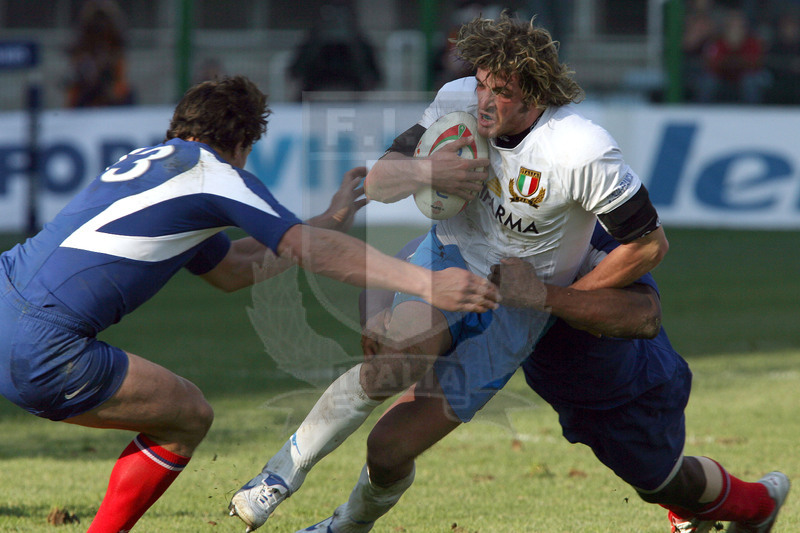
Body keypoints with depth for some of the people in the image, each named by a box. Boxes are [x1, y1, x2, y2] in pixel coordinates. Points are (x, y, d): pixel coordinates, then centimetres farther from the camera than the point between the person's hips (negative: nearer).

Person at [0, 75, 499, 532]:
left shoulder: (150, 160, 25)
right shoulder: (214, 174, -1)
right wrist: (426, 283, -5)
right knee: (189, 417, 7)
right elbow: (311, 250, -5)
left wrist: (327, 221, 38)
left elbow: (231, 269, 33)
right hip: (41, 348, -8)